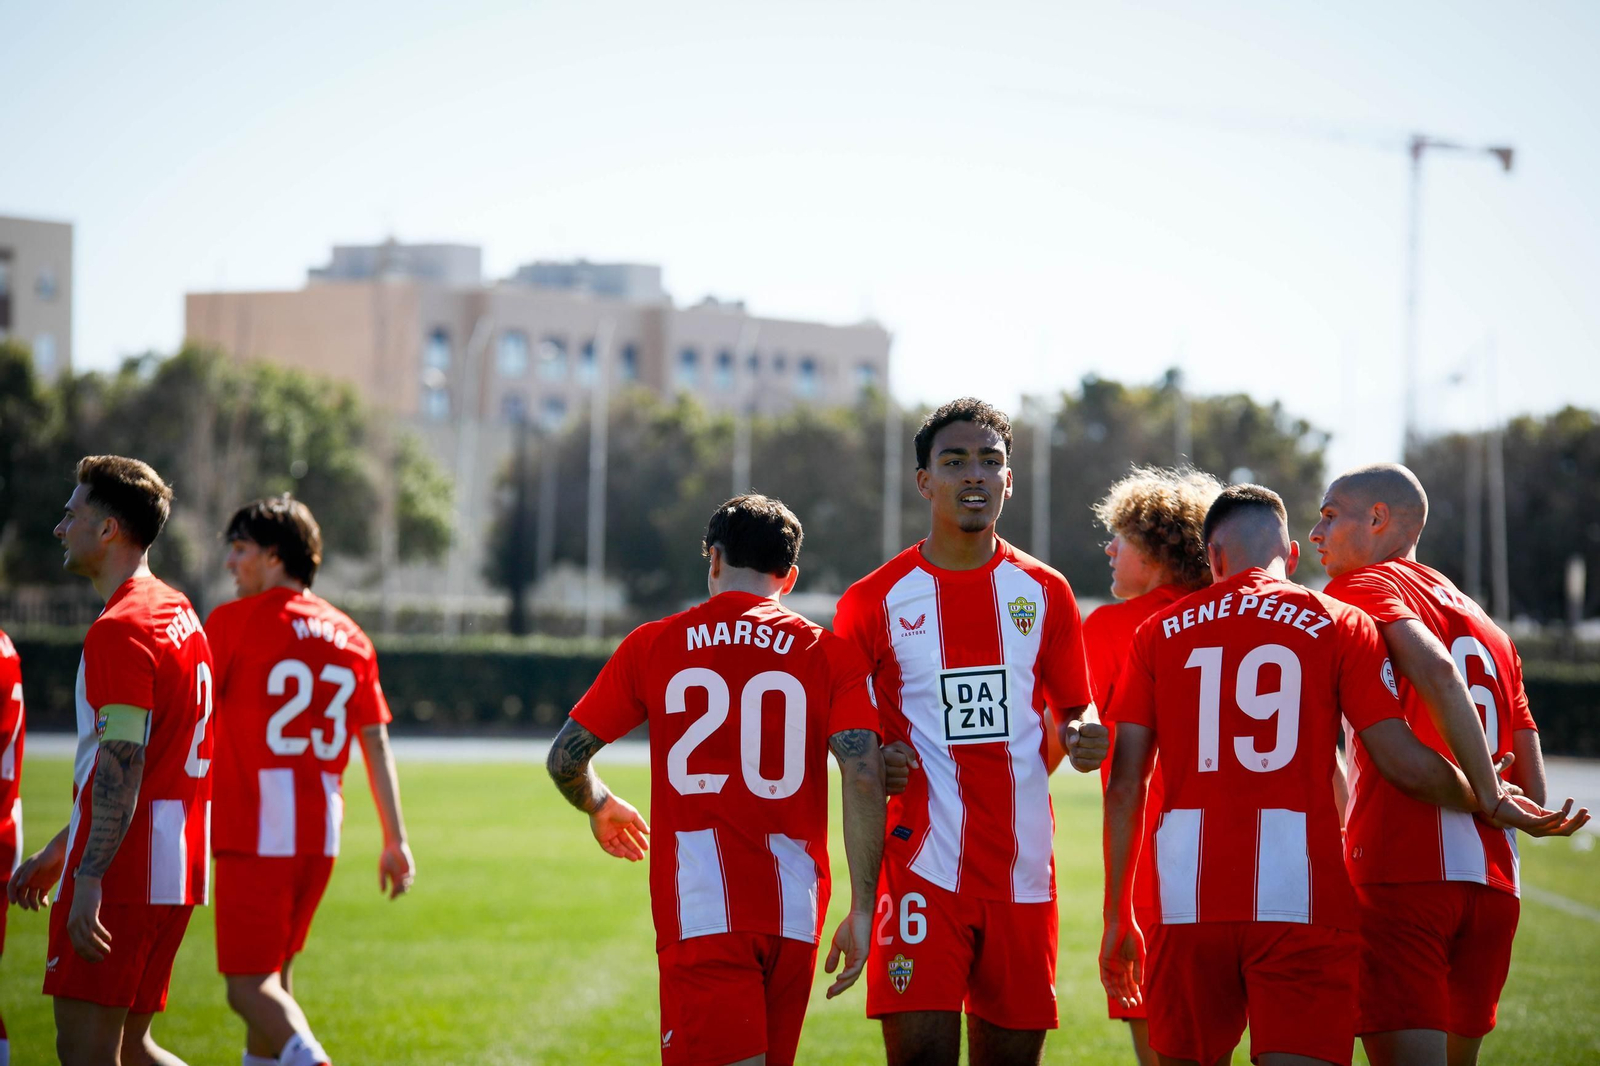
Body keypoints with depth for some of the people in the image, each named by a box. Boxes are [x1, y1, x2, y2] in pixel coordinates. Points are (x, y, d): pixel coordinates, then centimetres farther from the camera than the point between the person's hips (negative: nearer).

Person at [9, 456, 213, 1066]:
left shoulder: (120, 631, -13)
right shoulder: (177, 614, 18)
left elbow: (121, 767, -21)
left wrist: (88, 880, -24)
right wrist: (58, 852, 28)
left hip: (122, 875, -10)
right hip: (172, 874, 10)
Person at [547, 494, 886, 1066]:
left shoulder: (651, 645, 6)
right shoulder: (830, 654, 7)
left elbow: (564, 758, 9)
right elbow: (865, 778, -5)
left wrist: (601, 808, 32)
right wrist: (863, 911, -1)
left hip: (702, 913, -3)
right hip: (795, 916, 3)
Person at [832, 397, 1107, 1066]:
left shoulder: (1045, 593, 10)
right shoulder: (874, 601, 2)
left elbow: (1071, 711, 19)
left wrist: (1080, 737, -3)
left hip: (1023, 871, 3)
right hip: (923, 865, -3)